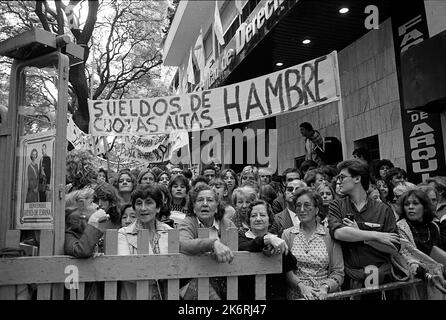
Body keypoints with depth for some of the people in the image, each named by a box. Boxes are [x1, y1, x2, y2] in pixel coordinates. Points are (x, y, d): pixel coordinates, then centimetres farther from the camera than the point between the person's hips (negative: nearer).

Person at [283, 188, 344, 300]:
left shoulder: (329, 235, 4)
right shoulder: (287, 234, 5)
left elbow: (338, 272, 3)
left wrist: (325, 287, -11)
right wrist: (301, 286, -12)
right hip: (295, 294, 0)